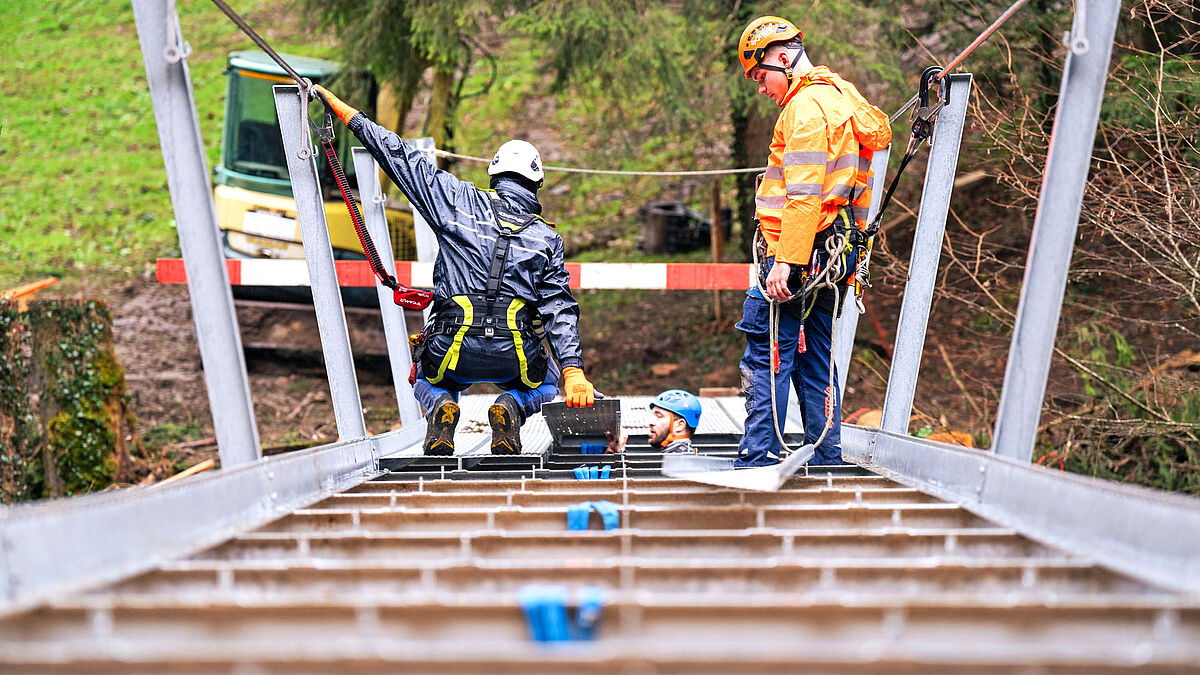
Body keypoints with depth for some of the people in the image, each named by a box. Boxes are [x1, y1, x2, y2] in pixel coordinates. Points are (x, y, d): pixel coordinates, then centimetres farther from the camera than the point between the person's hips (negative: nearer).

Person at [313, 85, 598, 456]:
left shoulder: (461, 201, 4)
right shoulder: (547, 238, 7)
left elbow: (402, 158, 8)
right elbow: (560, 308, -1)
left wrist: (345, 111, 16)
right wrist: (573, 371, -5)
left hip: (453, 352, 1)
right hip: (516, 358, 0)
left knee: (427, 380, 36)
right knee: (546, 381, 34)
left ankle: (440, 409, -1)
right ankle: (510, 406, -1)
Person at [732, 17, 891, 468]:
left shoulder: (805, 106, -11)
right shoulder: (841, 96, 20)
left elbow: (804, 194, -20)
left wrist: (785, 260, -24)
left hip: (801, 253, -10)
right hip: (837, 254, 10)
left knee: (767, 355, -7)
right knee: (814, 359, 13)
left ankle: (757, 462, -6)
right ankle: (828, 458, 17)